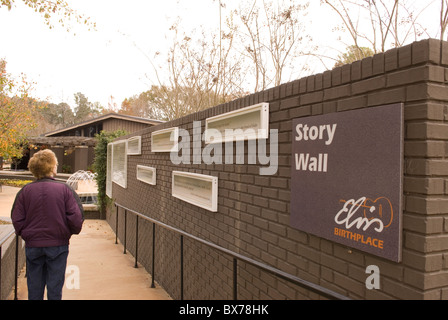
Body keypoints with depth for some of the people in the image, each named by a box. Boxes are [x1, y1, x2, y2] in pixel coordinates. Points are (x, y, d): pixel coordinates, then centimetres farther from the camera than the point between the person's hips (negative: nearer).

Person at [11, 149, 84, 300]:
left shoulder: (25, 190, -4)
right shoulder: (64, 189, -10)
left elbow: (17, 219, -1)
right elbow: (76, 217, -13)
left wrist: (25, 234, 16)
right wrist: (74, 230, 7)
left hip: (32, 246, 2)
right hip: (58, 245, -2)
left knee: (34, 287, 15)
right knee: (55, 286, 9)